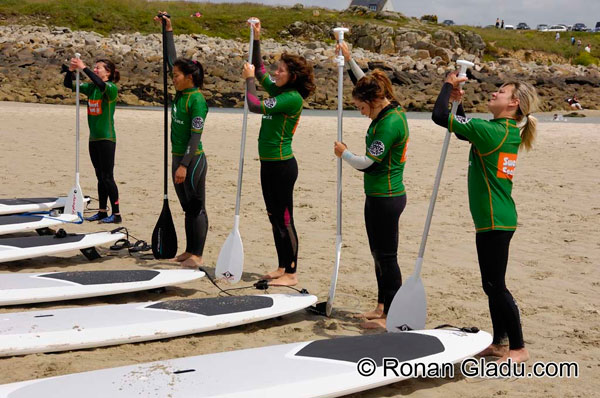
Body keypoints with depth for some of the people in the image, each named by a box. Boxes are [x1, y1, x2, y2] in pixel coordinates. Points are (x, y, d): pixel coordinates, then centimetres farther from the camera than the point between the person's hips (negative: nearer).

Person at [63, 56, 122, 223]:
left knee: (108, 177, -6)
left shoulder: (111, 89, -10)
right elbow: (68, 84, 8)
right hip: (94, 139, 7)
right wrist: (71, 70, -11)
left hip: (107, 139, -7)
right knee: (101, 177, 12)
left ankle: (116, 214, -1)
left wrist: (84, 68, -32)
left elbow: (101, 85, -33)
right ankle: (102, 212, 19)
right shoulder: (91, 88, 10)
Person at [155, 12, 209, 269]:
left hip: (192, 160, -9)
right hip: (178, 158, 9)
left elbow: (195, 137, -18)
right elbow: (171, 60, 19)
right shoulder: (180, 93, 8)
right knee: (188, 208, 14)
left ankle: (197, 257, 3)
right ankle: (189, 252, 23)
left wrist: (185, 165, -21)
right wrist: (168, 31, 20)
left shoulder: (197, 100, -15)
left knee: (197, 208, -2)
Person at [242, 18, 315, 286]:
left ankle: (291, 273, 2)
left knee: (285, 219, -4)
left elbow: (256, 106, -22)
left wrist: (249, 78, -9)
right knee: (275, 217, 14)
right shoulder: (278, 90, 10)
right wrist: (256, 40, 18)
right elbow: (260, 70, 25)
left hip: (282, 165, -9)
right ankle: (282, 267, 23)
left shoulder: (292, 98, -16)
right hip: (269, 163, 10)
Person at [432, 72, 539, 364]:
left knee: (495, 286, -2)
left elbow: (440, 117, -20)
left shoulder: (491, 131, -19)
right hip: (494, 220, 10)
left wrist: (449, 85, -5)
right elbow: (465, 131, 27)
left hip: (495, 221, -10)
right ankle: (498, 342, 26)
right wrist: (459, 102, 17)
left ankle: (518, 348, 7)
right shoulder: (507, 132, 10)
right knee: (492, 285, 16)